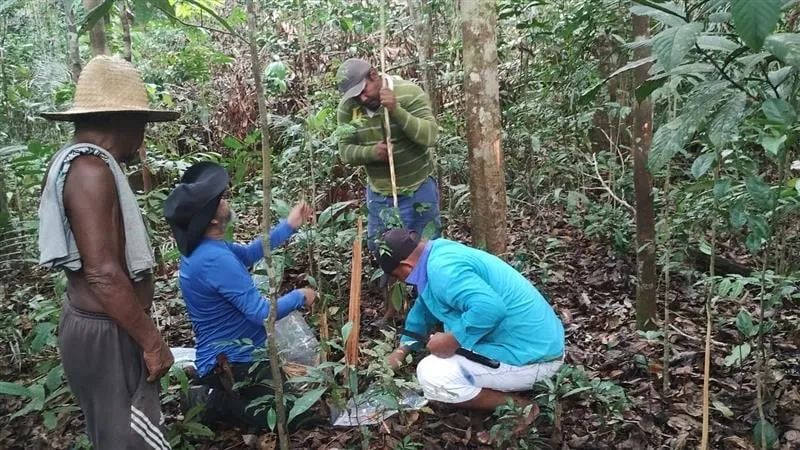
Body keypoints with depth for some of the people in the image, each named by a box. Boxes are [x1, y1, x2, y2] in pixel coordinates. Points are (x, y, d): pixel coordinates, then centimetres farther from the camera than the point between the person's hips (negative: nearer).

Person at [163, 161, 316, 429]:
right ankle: (216, 404, -5)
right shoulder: (214, 259, -29)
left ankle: (214, 394, 12)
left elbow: (247, 253, 16)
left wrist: (289, 226, 10)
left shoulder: (200, 248, 2)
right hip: (233, 365, -10)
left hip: (225, 358, 10)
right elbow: (262, 313, -27)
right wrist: (299, 297, -9)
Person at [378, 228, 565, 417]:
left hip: (531, 358, -10)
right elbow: (426, 307, 27)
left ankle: (520, 408, -2)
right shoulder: (442, 253, 11)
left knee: (430, 375, -14)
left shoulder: (442, 268, -22)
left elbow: (490, 308, -36)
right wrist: (402, 350, 31)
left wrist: (452, 341, -22)